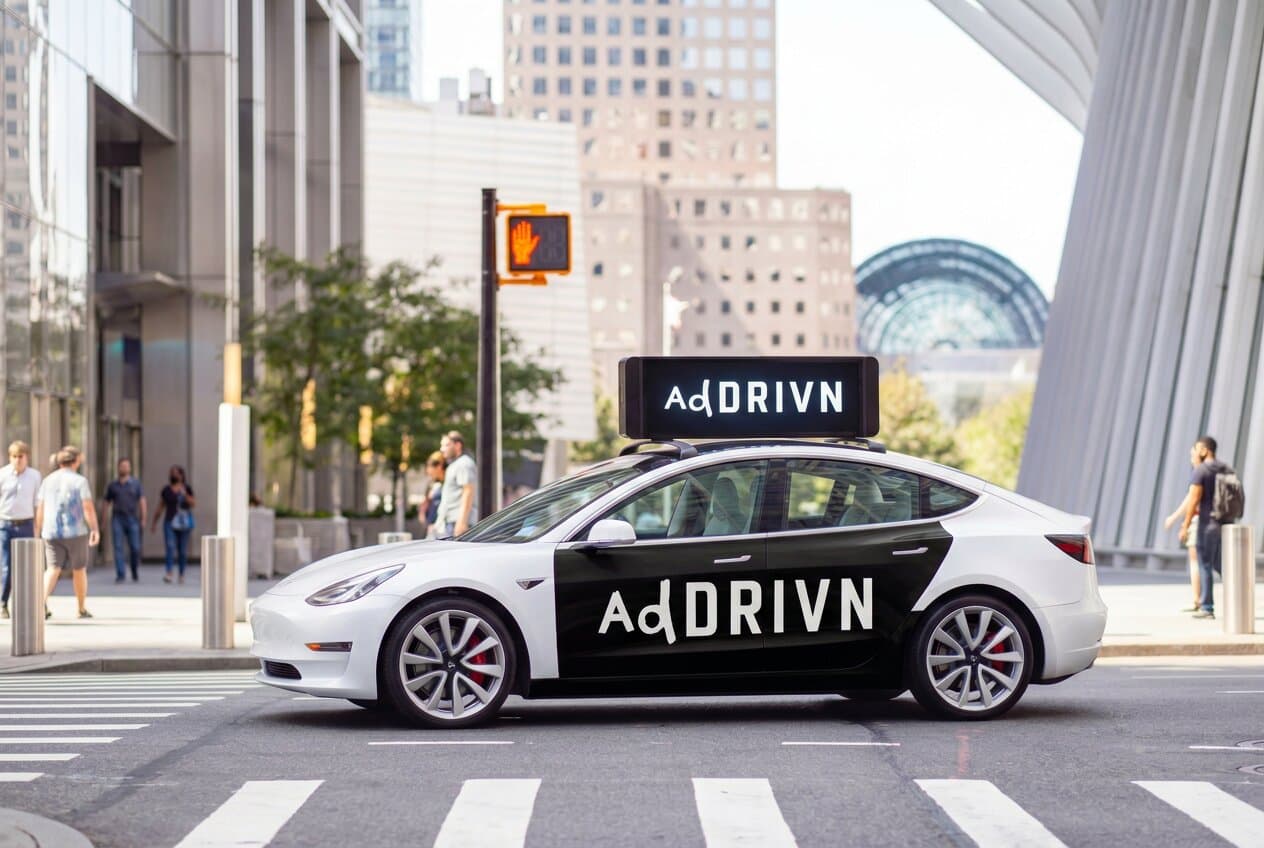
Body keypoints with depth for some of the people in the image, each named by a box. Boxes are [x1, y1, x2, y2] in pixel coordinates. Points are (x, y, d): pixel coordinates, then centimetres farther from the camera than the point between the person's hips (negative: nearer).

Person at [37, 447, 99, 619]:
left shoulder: (48, 481, 8)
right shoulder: (79, 481, -4)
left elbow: (39, 510, 7)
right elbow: (88, 508, -13)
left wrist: (37, 533, 11)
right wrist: (95, 529, -10)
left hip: (51, 533, 3)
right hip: (76, 532, -3)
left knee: (53, 569, -1)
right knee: (79, 570, 12)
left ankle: (43, 601, -26)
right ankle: (82, 609, 20)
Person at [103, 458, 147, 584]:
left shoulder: (136, 483, 4)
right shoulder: (112, 485, 8)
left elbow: (142, 502, -1)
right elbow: (107, 503, 13)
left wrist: (143, 519, -10)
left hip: (132, 520, -1)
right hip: (117, 519, 1)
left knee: (135, 548, -2)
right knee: (118, 547, -10)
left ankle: (135, 573, 20)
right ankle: (120, 574, -12)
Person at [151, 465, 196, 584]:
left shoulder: (187, 488, 4)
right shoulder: (166, 490, 7)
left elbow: (193, 504, -2)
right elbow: (160, 508, 12)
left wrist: (185, 495, -17)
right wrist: (154, 523, 13)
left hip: (184, 522, 0)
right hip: (170, 522, 0)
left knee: (183, 550, 5)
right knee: (170, 547, -16)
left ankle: (182, 575, 18)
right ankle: (168, 574, -28)